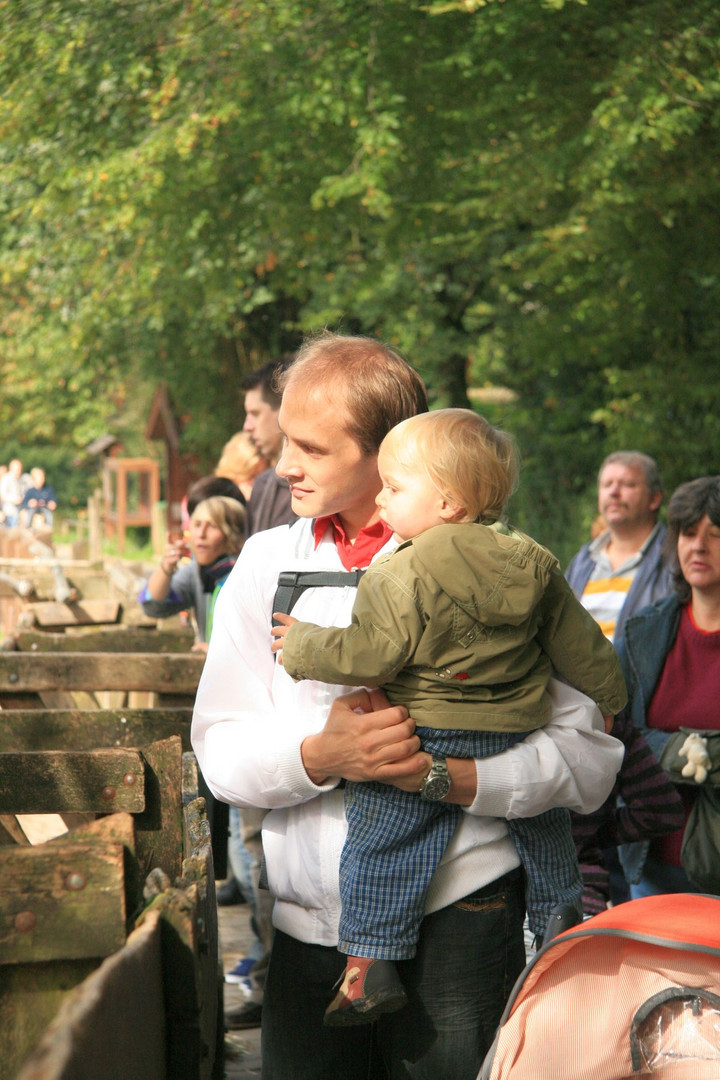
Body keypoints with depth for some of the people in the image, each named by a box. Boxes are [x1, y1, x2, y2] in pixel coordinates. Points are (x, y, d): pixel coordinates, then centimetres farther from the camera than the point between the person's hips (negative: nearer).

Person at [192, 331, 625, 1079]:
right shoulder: (268, 563, 7)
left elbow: (588, 757, -8)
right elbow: (222, 753, 0)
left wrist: (443, 774, -22)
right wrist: (323, 754, -20)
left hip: (455, 914, -3)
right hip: (308, 927, 3)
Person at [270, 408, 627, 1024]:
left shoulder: (405, 573, -17)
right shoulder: (534, 565, 3)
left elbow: (374, 653, -19)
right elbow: (580, 645, 11)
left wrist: (304, 648, -4)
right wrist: (607, 698, 27)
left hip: (427, 744, -5)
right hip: (521, 738, 6)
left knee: (382, 841, 3)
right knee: (545, 834, 25)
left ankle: (371, 965, -1)